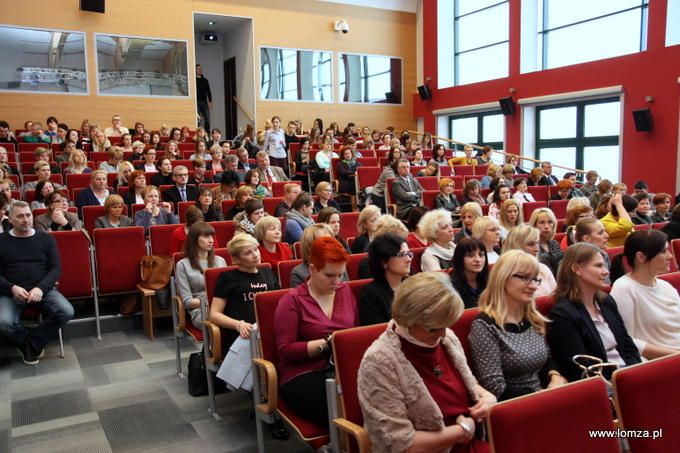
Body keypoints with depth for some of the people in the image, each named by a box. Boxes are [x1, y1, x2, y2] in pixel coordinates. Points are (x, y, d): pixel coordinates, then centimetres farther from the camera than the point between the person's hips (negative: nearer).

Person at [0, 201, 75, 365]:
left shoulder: (46, 238, 11)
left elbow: (56, 269, 4)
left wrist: (41, 288, -14)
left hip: (43, 289, 1)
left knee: (66, 311, -26)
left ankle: (32, 343, -4)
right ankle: (32, 343, 2)